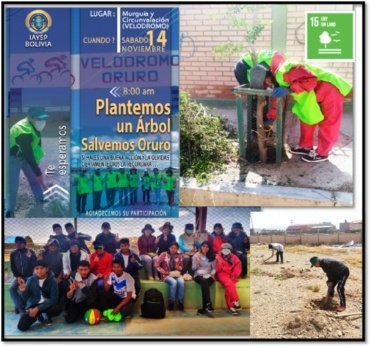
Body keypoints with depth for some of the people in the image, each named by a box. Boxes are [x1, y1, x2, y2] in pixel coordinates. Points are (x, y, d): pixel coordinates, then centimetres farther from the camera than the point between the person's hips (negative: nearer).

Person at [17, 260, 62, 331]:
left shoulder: (52, 280, -12)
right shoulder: (31, 280, -5)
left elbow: (54, 298, -18)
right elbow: (26, 298, -2)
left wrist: (38, 309, -25)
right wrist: (23, 291, -25)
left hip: (47, 304, -2)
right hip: (33, 305, 2)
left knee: (57, 308, -35)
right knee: (22, 326, -18)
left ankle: (48, 316, 3)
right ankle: (38, 315, 14)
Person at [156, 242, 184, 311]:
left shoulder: (179, 256, 8)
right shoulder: (164, 254, 0)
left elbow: (181, 267, 16)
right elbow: (157, 264, -2)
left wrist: (178, 267, -8)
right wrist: (163, 271, -12)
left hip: (176, 275, 3)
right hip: (166, 275, -2)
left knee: (181, 282, -31)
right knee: (174, 282, -34)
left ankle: (180, 302, -23)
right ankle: (171, 302, -22)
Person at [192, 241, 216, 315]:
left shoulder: (212, 257, 11)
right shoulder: (196, 256, 6)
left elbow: (214, 268, 10)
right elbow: (193, 268, 3)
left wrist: (212, 273, -10)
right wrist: (197, 262, -14)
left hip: (208, 275, 1)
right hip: (198, 275, -1)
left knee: (204, 285, -34)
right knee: (204, 282, -37)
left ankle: (204, 307, -34)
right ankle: (208, 304, -44)